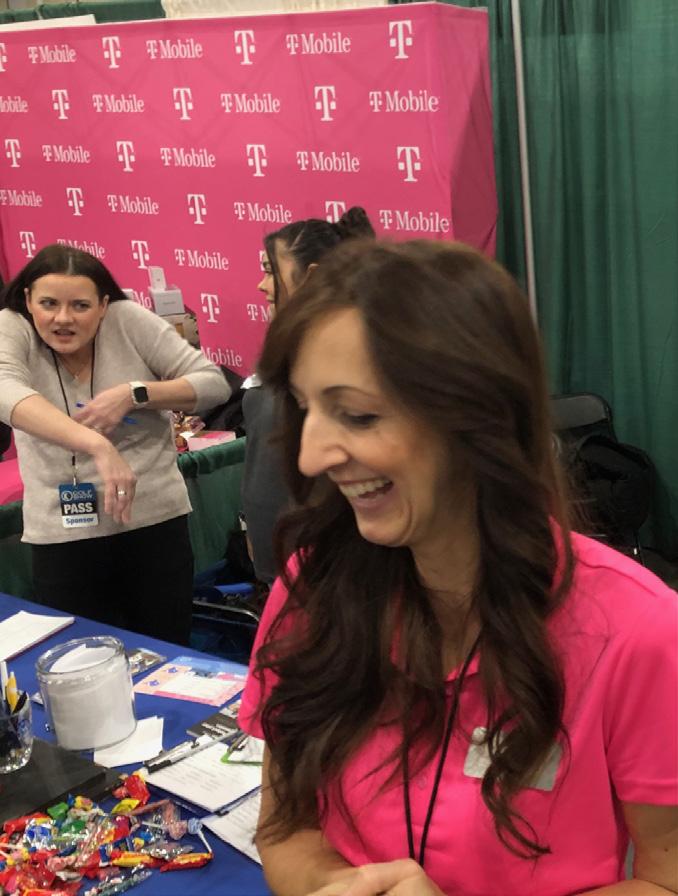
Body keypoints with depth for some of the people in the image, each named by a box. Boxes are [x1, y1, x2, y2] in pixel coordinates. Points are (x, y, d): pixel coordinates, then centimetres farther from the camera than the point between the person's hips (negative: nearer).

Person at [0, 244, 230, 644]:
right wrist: (98, 446, -42)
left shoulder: (128, 320, -7)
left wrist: (133, 394, -21)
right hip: (63, 536, 1)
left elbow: (215, 384, -6)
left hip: (154, 521, 0)